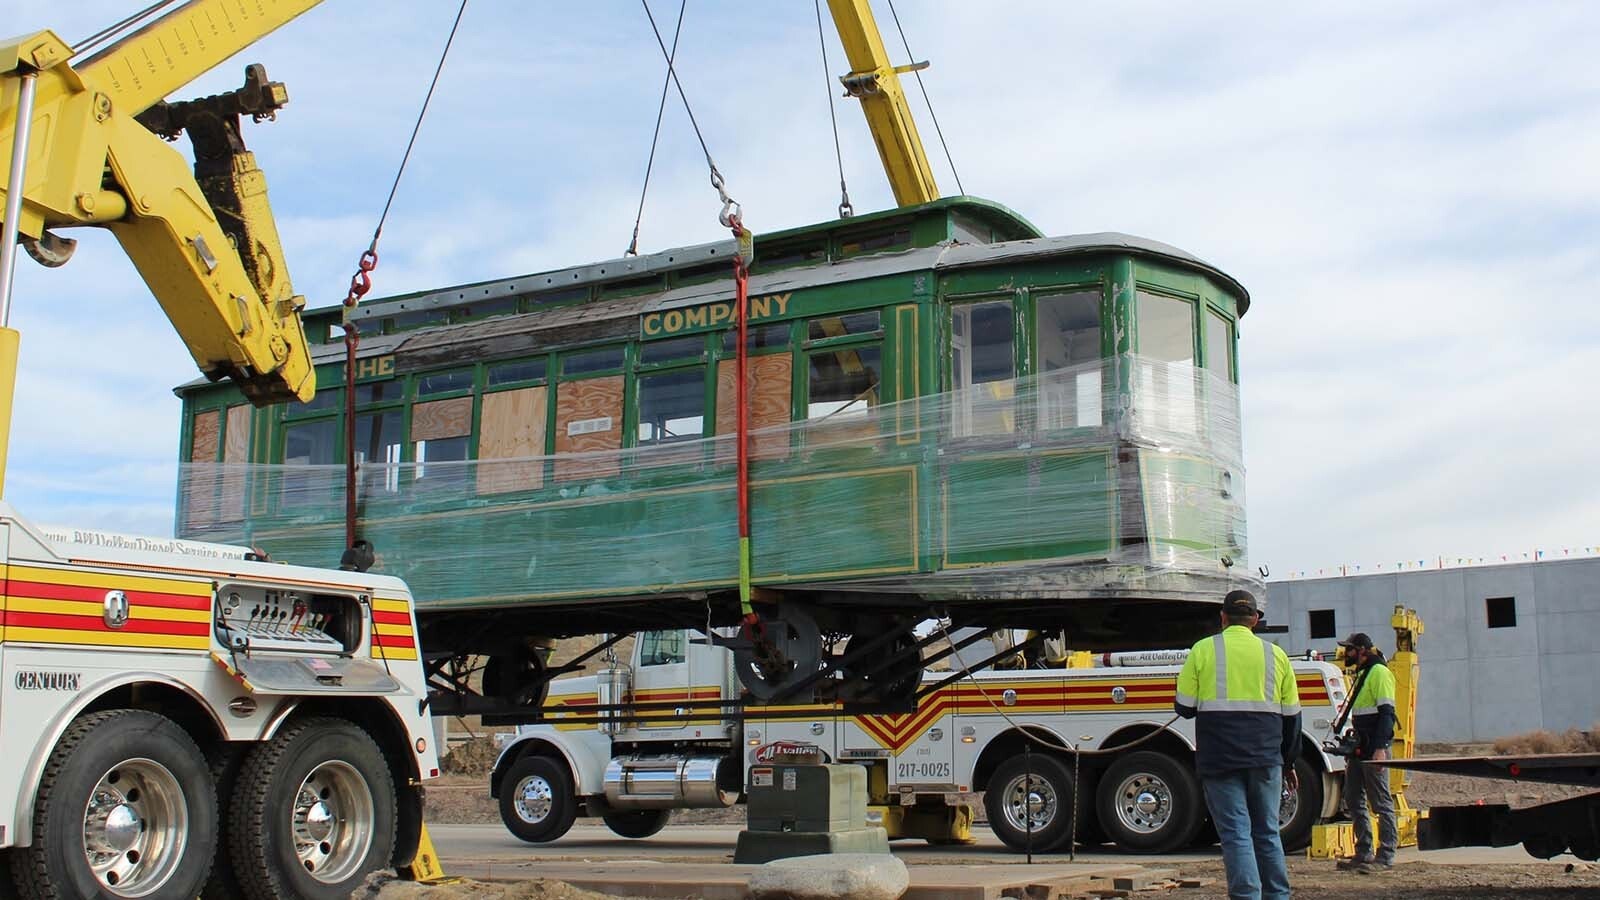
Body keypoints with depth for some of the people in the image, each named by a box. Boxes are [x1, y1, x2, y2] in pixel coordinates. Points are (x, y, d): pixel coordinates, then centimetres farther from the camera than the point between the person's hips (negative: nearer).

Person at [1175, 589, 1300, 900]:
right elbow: (1291, 715, 11)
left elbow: (1184, 708, 0)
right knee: (1267, 832, 13)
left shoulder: (1203, 650, 0)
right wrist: (1288, 763, 21)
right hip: (1265, 758, 3)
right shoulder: (1275, 654, 8)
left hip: (1219, 758, -3)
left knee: (1235, 833, -2)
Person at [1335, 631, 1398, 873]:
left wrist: (1380, 748, -24)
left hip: (1374, 748, -10)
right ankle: (1364, 853, 15)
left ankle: (1386, 857, -3)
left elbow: (1386, 712, -17)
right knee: (1354, 801, 10)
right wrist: (1352, 748, 22)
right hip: (1359, 749, 10)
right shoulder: (1361, 674, 20)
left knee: (1381, 802, -6)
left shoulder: (1379, 672, -9)